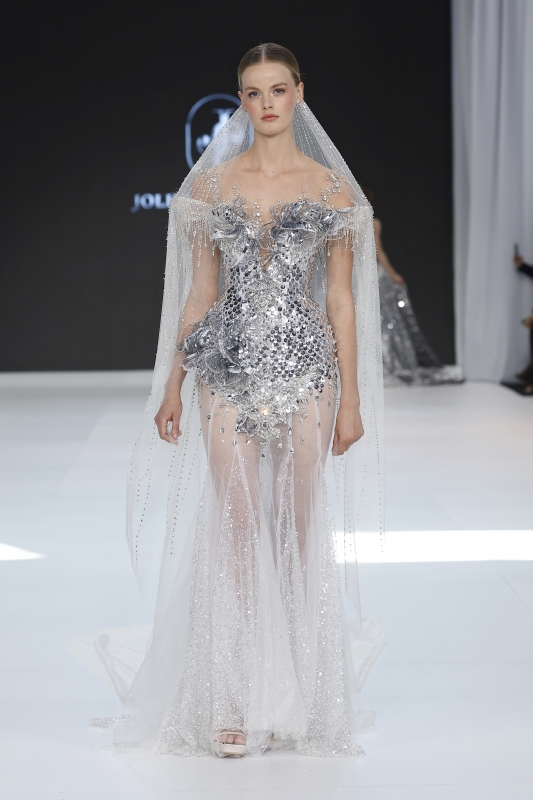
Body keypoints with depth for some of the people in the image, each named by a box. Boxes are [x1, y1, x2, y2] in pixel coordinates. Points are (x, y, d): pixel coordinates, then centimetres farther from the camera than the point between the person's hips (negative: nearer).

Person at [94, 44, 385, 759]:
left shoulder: (331, 187, 4)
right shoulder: (212, 183, 7)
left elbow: (341, 296, 3)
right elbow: (199, 291, 9)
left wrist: (351, 397, 0)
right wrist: (171, 385, 6)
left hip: (305, 360, 0)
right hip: (228, 364, 1)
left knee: (302, 525, 2)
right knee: (236, 528, -1)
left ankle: (297, 696, 14)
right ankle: (236, 700, 6)